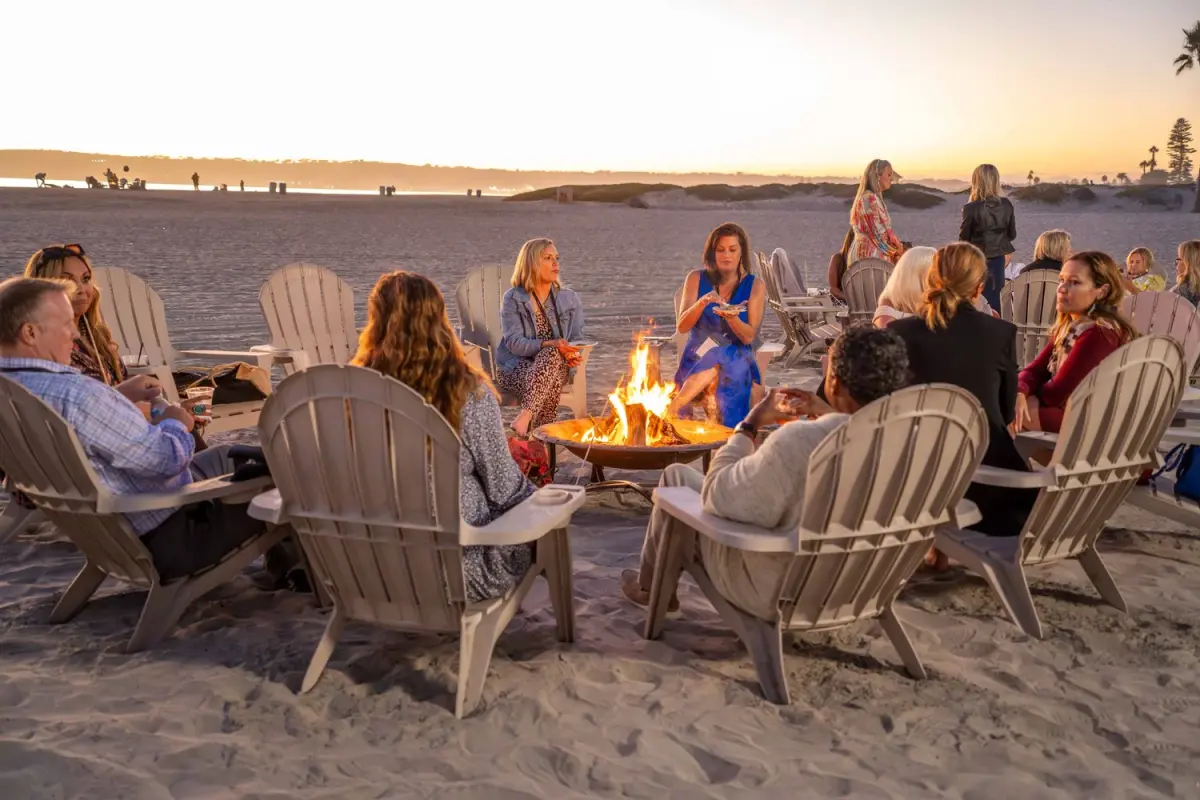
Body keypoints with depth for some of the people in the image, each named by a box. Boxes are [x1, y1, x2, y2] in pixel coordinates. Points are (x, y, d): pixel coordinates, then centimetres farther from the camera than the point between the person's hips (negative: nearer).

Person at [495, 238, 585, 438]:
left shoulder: (569, 299, 10)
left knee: (551, 354, -36)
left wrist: (572, 353, -18)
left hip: (556, 364, 2)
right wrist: (549, 344, -28)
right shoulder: (512, 299, -1)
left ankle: (525, 416, -43)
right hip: (515, 367, -2)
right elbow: (514, 342, -12)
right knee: (551, 384, -36)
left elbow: (577, 338, 7)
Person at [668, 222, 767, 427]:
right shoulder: (696, 278, 4)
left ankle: (674, 408, -27)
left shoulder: (755, 286, 1)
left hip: (738, 361, 0)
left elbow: (749, 336, -7)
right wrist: (702, 303, -23)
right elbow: (681, 327, -5)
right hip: (697, 358, 0)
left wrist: (731, 317, -27)